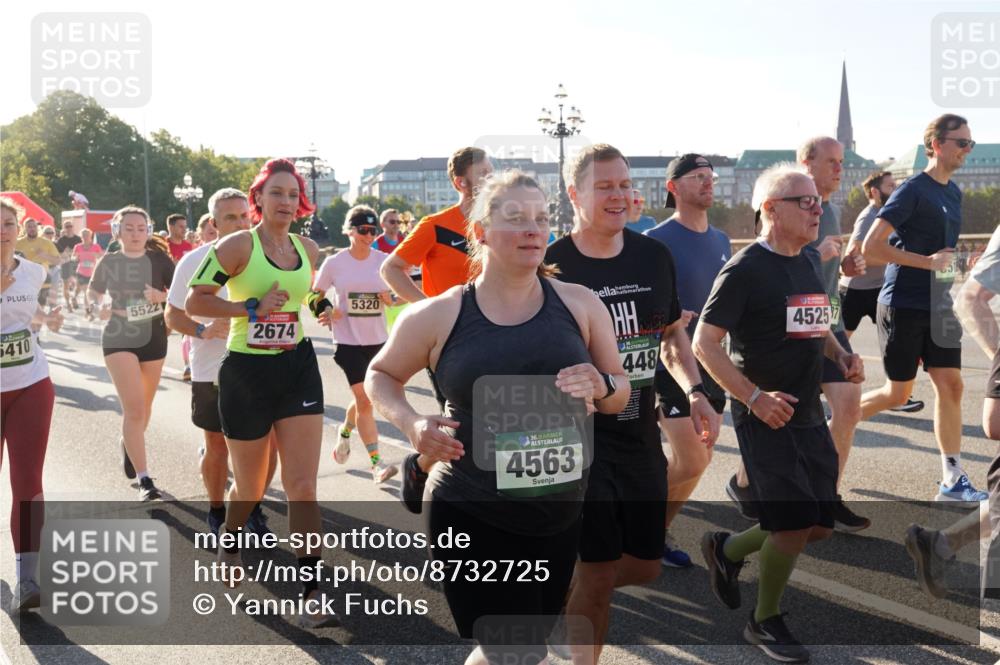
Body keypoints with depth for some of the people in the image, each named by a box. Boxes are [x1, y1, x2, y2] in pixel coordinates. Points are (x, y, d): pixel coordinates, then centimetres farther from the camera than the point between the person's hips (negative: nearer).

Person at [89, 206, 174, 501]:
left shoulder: (159, 259, -3)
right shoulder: (108, 262, -3)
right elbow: (93, 293, 10)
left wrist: (161, 296, -20)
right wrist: (100, 307, -12)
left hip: (154, 339, 2)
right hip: (119, 340, -2)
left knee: (144, 406, 17)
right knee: (134, 408, -13)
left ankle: (129, 444, 49)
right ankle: (144, 479, -11)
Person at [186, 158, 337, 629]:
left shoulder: (309, 250, 6)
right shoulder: (237, 246, -9)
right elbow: (194, 302, -11)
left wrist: (318, 306, 10)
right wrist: (252, 308, -18)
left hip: (298, 368, 3)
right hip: (246, 373, -3)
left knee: (303, 487, -6)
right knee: (250, 488, 12)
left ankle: (312, 593, -3)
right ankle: (228, 539, 46)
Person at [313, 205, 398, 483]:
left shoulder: (384, 261, -1)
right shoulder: (334, 263, -6)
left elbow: (397, 297, 5)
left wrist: (391, 298, -16)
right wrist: (327, 311, -13)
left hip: (377, 340, 3)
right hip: (348, 340, -3)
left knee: (363, 397, 16)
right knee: (364, 399, -8)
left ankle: (345, 431, 47)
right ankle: (376, 462, -3)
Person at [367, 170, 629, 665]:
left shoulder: (579, 304, -2)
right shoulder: (438, 316, -7)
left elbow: (619, 390, 9)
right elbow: (381, 375, 9)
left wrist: (601, 387, -15)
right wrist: (411, 423, -11)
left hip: (560, 514, 4)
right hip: (471, 517, -3)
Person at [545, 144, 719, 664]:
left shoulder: (654, 256, 4)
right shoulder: (551, 266, -11)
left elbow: (673, 334, 17)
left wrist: (694, 392, 3)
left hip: (640, 435, 6)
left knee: (644, 566, 13)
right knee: (598, 571, -3)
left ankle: (564, 594, 39)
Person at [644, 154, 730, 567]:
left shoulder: (721, 241, 10)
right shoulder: (657, 241, -11)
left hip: (712, 367, 7)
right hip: (671, 367, -7)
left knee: (696, 461, 10)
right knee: (691, 463, -10)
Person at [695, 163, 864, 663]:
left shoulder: (810, 261, 10)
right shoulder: (745, 269, -14)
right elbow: (704, 343, -16)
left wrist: (840, 354, 3)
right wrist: (754, 397, -24)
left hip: (809, 415, 8)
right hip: (765, 416, -8)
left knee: (821, 524, 10)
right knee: (794, 523, -8)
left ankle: (726, 550, 32)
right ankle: (765, 622, 16)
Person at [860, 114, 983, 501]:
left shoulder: (954, 192, 13)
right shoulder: (913, 190, -12)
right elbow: (870, 247, -18)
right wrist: (926, 261, -20)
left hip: (938, 306, 7)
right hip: (903, 306, -7)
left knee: (950, 386, 1)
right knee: (898, 394, 1)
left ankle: (952, 481, 6)